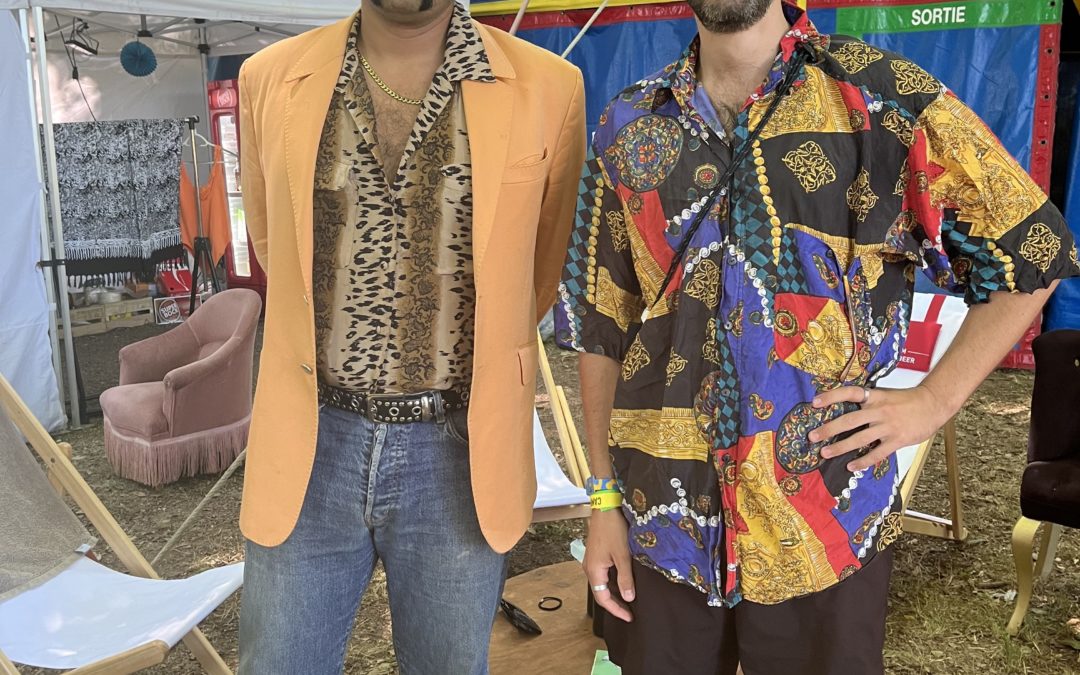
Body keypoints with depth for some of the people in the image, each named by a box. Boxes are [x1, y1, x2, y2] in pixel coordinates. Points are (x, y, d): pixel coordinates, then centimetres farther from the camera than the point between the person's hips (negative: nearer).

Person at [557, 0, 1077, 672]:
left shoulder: (885, 98, -5)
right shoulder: (629, 128, 3)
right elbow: (601, 327, 6)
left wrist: (934, 401, -6)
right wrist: (604, 497, 4)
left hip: (827, 523, -2)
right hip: (661, 520, 2)